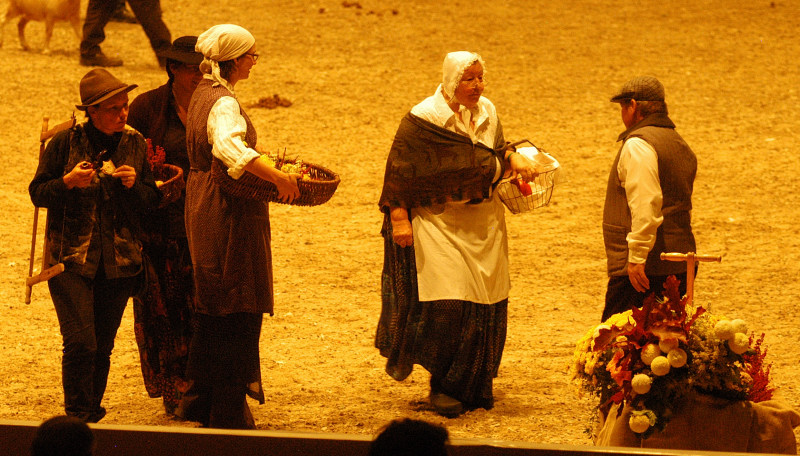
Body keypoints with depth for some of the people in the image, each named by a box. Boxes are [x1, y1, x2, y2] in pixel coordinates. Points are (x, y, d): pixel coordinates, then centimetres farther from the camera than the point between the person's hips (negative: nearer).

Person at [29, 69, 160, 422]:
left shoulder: (134, 144, 6)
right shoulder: (66, 142, -4)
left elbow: (149, 203, 11)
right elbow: (38, 192, 0)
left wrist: (133, 185, -10)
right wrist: (68, 181, -18)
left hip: (119, 260, 3)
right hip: (71, 259, -3)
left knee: (103, 348, 6)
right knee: (80, 343, -13)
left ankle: (91, 416, 21)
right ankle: (77, 418, 0)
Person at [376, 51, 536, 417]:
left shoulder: (486, 112, 5)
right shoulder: (423, 120, -12)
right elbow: (400, 169, -10)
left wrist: (514, 158, -2)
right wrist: (399, 218, -16)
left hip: (483, 221, 6)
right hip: (439, 220, -5)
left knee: (485, 304, 5)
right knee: (446, 304, -13)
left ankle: (475, 385, 17)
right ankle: (443, 386, 1)